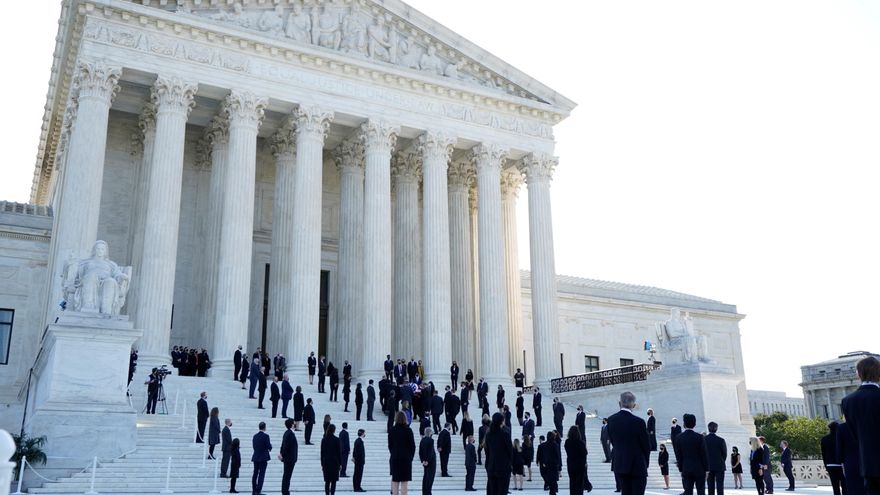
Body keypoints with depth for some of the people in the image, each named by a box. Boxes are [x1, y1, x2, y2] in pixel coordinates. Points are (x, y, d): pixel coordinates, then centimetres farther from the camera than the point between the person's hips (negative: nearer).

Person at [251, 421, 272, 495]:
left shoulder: (255, 436, 6)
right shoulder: (265, 436, -13)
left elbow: (254, 447, 10)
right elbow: (269, 447, -16)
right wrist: (270, 445, 8)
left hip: (255, 458, 6)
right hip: (263, 458, -6)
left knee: (255, 474, 13)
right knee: (261, 474, -3)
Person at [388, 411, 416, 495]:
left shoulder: (392, 430, -1)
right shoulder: (408, 430, -7)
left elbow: (389, 445, 4)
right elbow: (412, 445, -5)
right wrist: (411, 457, 7)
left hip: (394, 459, 2)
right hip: (406, 459, -2)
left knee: (395, 481, 10)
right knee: (404, 482, 2)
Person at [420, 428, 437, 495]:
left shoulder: (422, 440, 5)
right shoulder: (431, 440, -15)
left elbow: (420, 452, 6)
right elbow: (431, 452, -18)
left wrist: (422, 460, 7)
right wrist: (427, 461, -13)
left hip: (425, 461, 7)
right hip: (431, 461, -7)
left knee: (425, 476, 14)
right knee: (430, 477, -2)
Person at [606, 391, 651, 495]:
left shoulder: (611, 420, -3)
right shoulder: (639, 422, -16)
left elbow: (612, 441, 6)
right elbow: (646, 446, -6)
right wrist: (645, 463, 10)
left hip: (619, 464, 5)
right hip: (637, 466, -4)